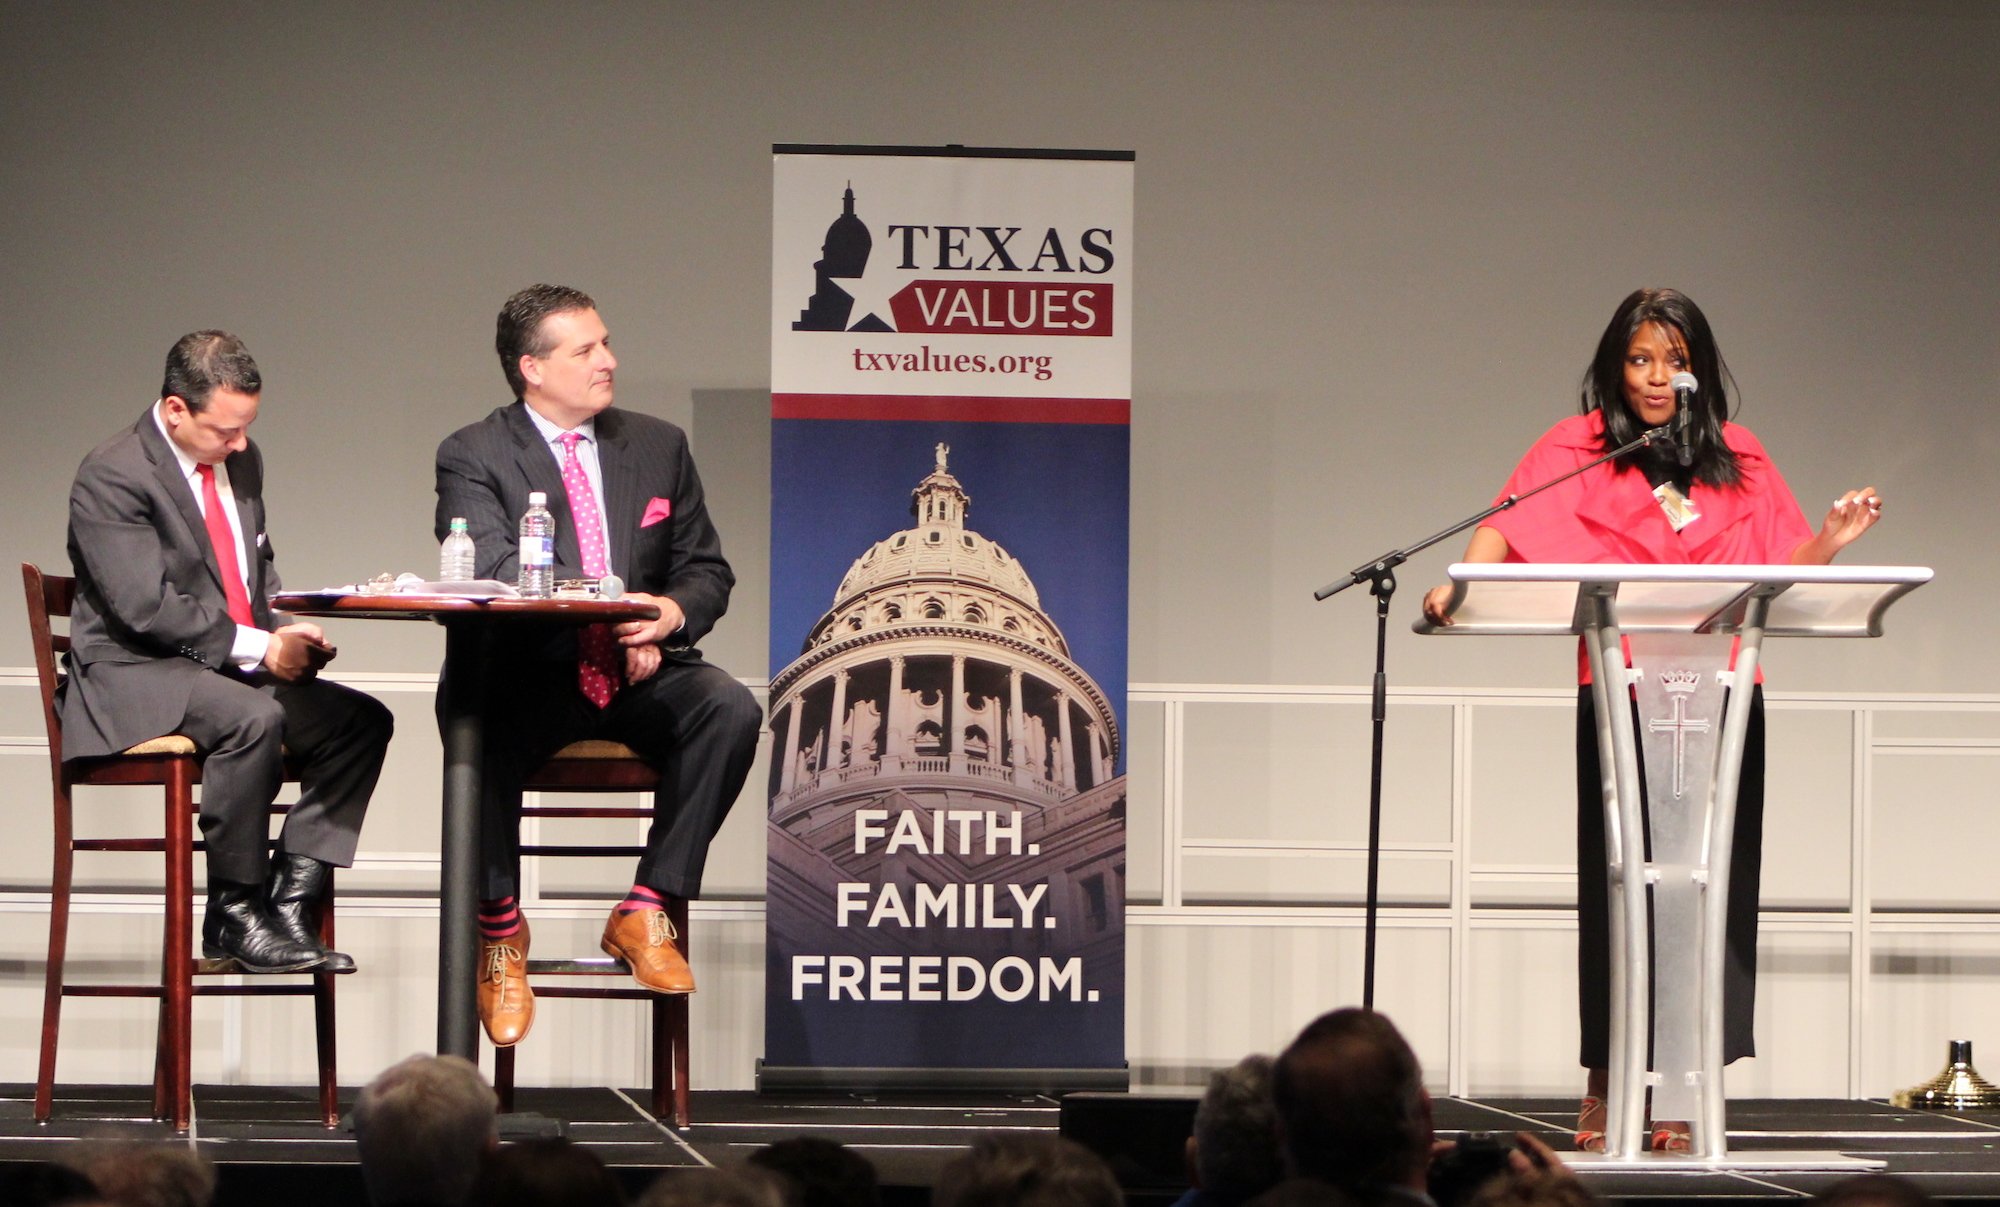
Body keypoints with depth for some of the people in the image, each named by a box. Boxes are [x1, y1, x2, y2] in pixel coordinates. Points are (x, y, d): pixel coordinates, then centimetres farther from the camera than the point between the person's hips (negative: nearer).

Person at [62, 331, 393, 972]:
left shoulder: (241, 461, 13)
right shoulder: (111, 476, -14)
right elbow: (146, 606, -21)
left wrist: (285, 630, 3)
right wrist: (258, 648, -21)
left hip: (239, 666, 8)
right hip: (132, 676, -8)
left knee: (362, 721, -10)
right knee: (254, 718, -35)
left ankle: (290, 897, -15)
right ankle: (235, 914, -22)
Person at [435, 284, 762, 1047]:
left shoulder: (658, 447, 15)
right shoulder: (473, 457, 1)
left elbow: (708, 572, 15)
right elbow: (490, 569, -16)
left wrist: (672, 613, -10)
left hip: (637, 674, 4)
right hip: (528, 673, -3)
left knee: (730, 711, -27)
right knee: (479, 728, -36)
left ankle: (645, 911, -19)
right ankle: (498, 928, -16)